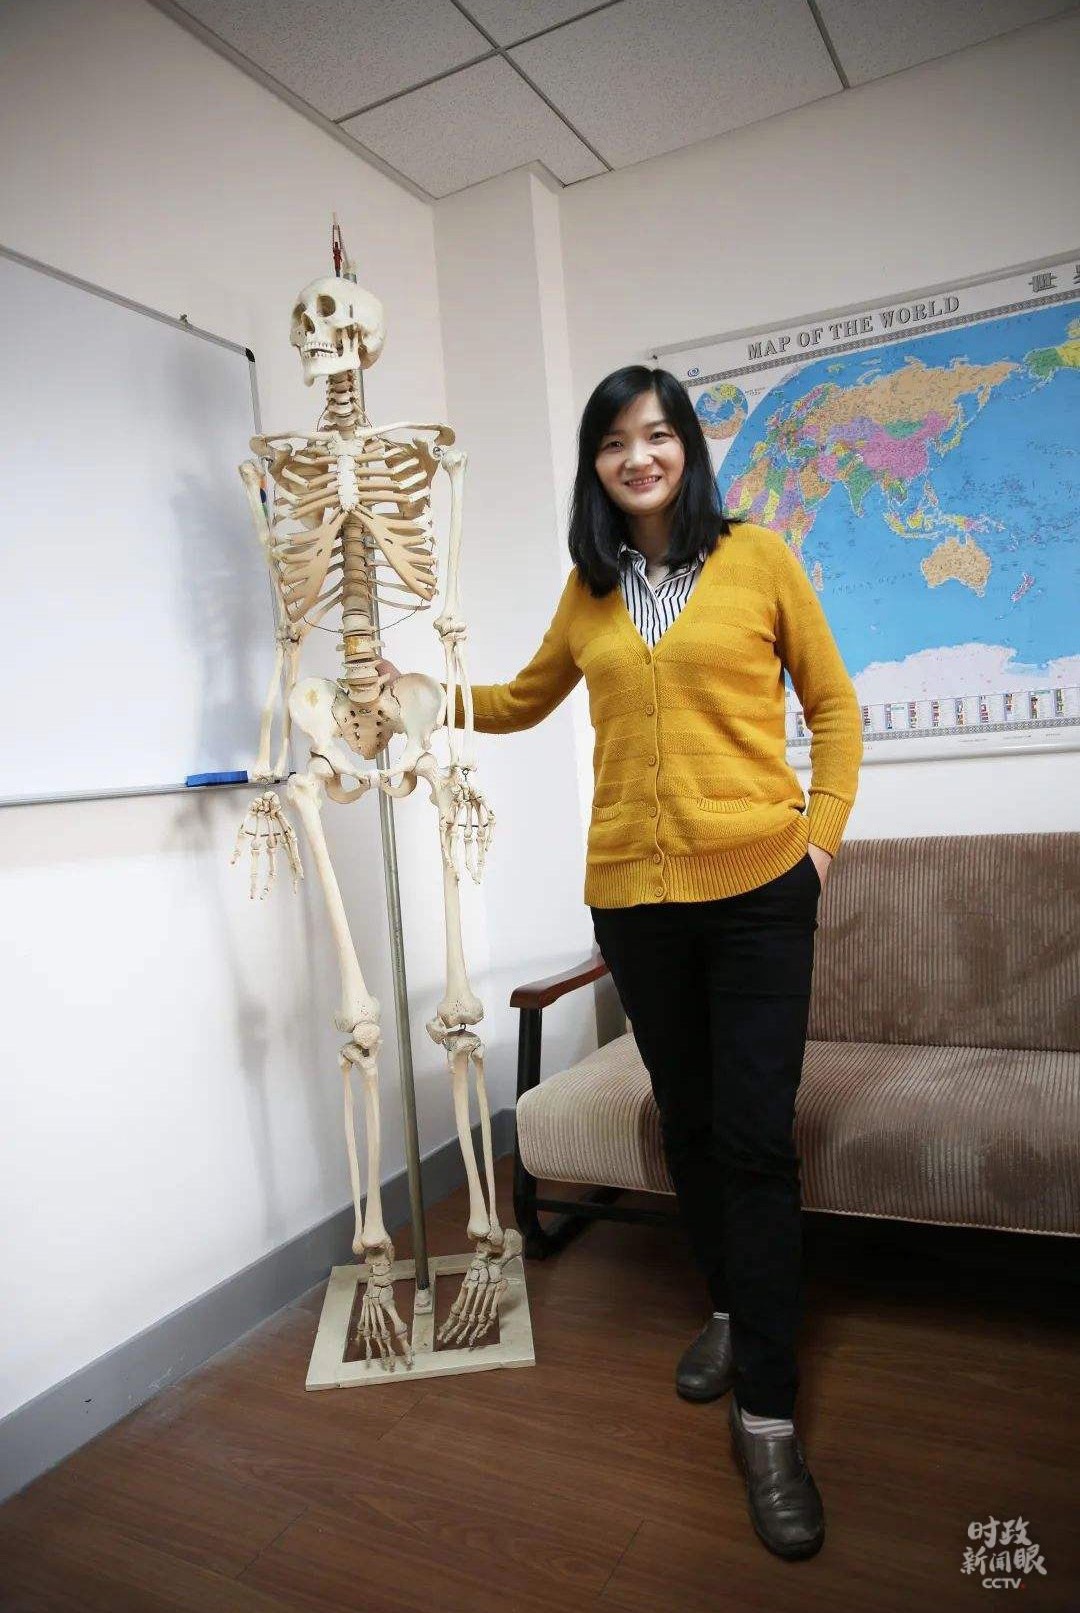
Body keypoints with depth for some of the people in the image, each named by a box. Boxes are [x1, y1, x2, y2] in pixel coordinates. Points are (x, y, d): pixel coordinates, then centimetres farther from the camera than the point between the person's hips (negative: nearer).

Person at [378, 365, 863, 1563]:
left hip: (756, 888, -3)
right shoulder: (589, 588, 10)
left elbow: (832, 703, 5)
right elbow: (527, 700, 24)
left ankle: (766, 1414, 12)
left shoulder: (758, 557, 1)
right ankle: (731, 1310, 39)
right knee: (686, 1119, 15)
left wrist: (822, 832, -4)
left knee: (755, 1138, -3)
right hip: (631, 894, 4)